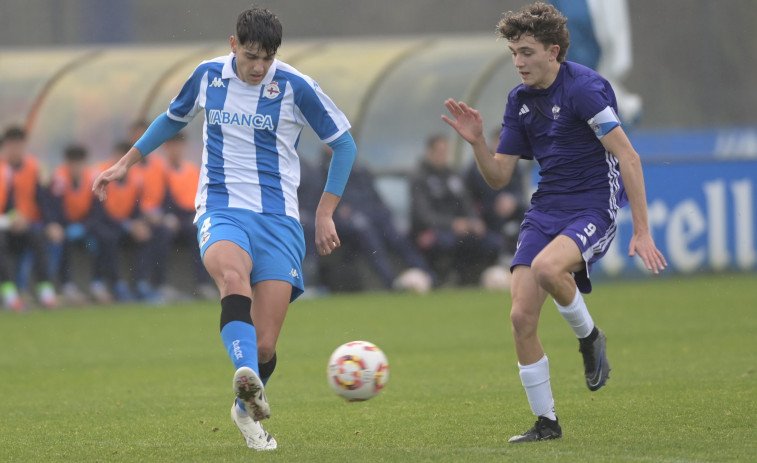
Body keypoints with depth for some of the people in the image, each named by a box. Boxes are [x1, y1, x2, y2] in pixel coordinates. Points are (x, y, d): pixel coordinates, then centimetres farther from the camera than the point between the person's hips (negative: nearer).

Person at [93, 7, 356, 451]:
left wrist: (325, 213, 3)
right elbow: (174, 118, 27)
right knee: (233, 274, -38)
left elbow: (344, 143, 6)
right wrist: (126, 163, 26)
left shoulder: (294, 87, -3)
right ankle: (247, 376, -56)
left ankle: (248, 408, 25)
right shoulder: (209, 76, 6)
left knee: (264, 346, -6)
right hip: (221, 210, 1)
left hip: (277, 218, -1)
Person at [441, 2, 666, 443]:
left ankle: (590, 337, -6)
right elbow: (499, 176, 13)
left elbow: (628, 157, -17)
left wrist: (642, 231, -20)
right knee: (522, 316, -6)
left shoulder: (583, 87, -15)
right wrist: (477, 141, -8)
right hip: (545, 209, 7)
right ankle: (546, 422, 8)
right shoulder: (520, 100, 9)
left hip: (593, 207, -7)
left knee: (547, 266, -37)